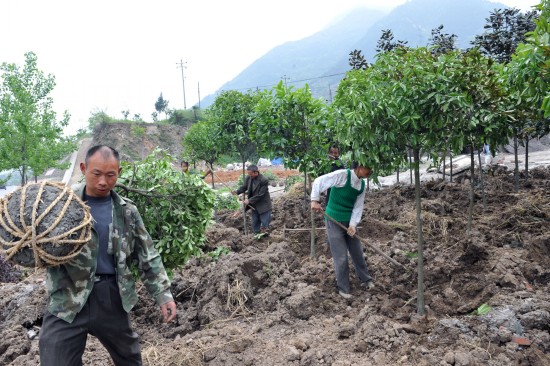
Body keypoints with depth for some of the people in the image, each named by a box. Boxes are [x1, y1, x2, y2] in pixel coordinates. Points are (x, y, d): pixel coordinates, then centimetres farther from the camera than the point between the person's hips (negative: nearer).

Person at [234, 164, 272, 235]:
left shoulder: (264, 180, -24)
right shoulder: (248, 178, -6)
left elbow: (260, 195, -24)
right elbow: (244, 187, 5)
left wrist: (249, 200, -23)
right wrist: (237, 192, -15)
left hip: (263, 206, -6)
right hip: (254, 206, 7)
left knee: (264, 226, 1)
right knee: (255, 225, 16)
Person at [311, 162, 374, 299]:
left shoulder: (362, 185, 1)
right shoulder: (342, 175, -20)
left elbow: (358, 206, -1)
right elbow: (319, 181, -20)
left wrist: (353, 224, -12)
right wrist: (315, 200, -26)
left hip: (349, 222, 6)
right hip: (334, 221, -6)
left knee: (357, 252, 17)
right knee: (341, 256, 0)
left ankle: (365, 279, 38)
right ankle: (343, 288, 17)